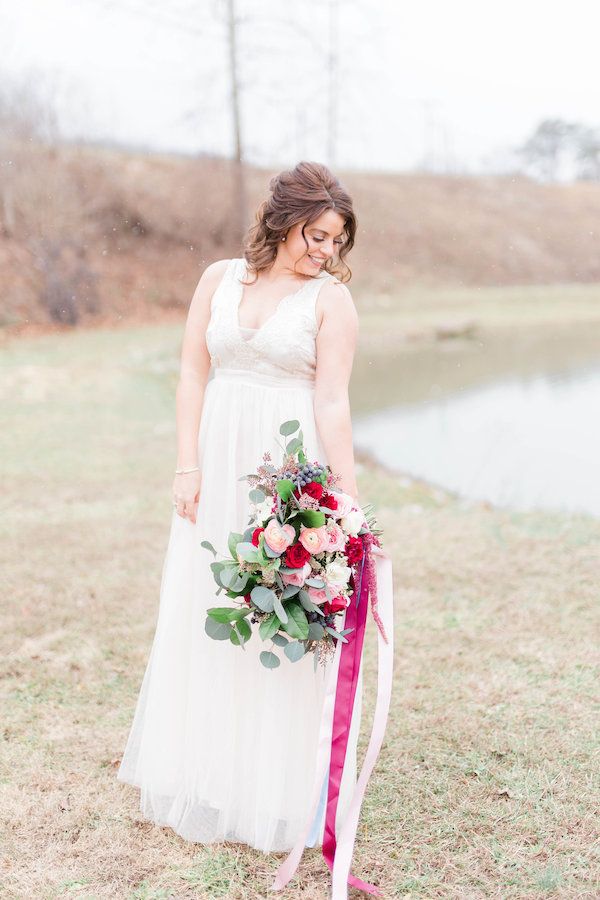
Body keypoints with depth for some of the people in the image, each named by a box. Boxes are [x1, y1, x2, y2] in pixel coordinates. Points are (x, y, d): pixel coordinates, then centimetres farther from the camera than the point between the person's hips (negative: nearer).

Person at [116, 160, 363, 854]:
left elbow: (333, 403, -10)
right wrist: (187, 465, -2)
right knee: (208, 613, 11)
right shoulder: (219, 278, 6)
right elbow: (193, 373, 6)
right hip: (219, 464, 4)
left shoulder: (331, 298, -4)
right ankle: (208, 773, 30)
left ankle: (284, 790, 17)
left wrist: (348, 498, -17)